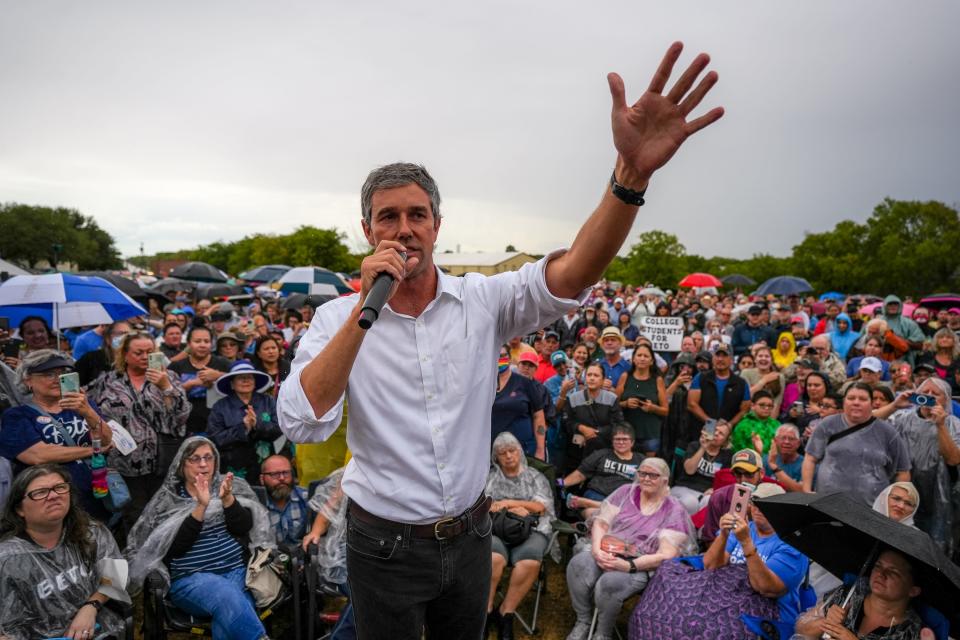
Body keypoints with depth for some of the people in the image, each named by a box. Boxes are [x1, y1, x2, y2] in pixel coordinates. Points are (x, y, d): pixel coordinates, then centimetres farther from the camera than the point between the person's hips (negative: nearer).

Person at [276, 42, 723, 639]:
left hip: (469, 537, 2)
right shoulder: (338, 318, -11)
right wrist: (366, 309, -29)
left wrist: (632, 171, -38)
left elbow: (569, 277, -23)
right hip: (385, 544, -2)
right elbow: (302, 423, -23)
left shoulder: (482, 300, -8)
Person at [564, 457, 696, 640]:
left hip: (641, 566, -3)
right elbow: (600, 523, 4)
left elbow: (666, 556, -11)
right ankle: (583, 622, -6)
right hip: (607, 552, 3)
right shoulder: (625, 492, 7)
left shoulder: (674, 511, -3)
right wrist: (597, 549, -17)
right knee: (578, 564, -29)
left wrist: (629, 566, -23)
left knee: (610, 583, -35)